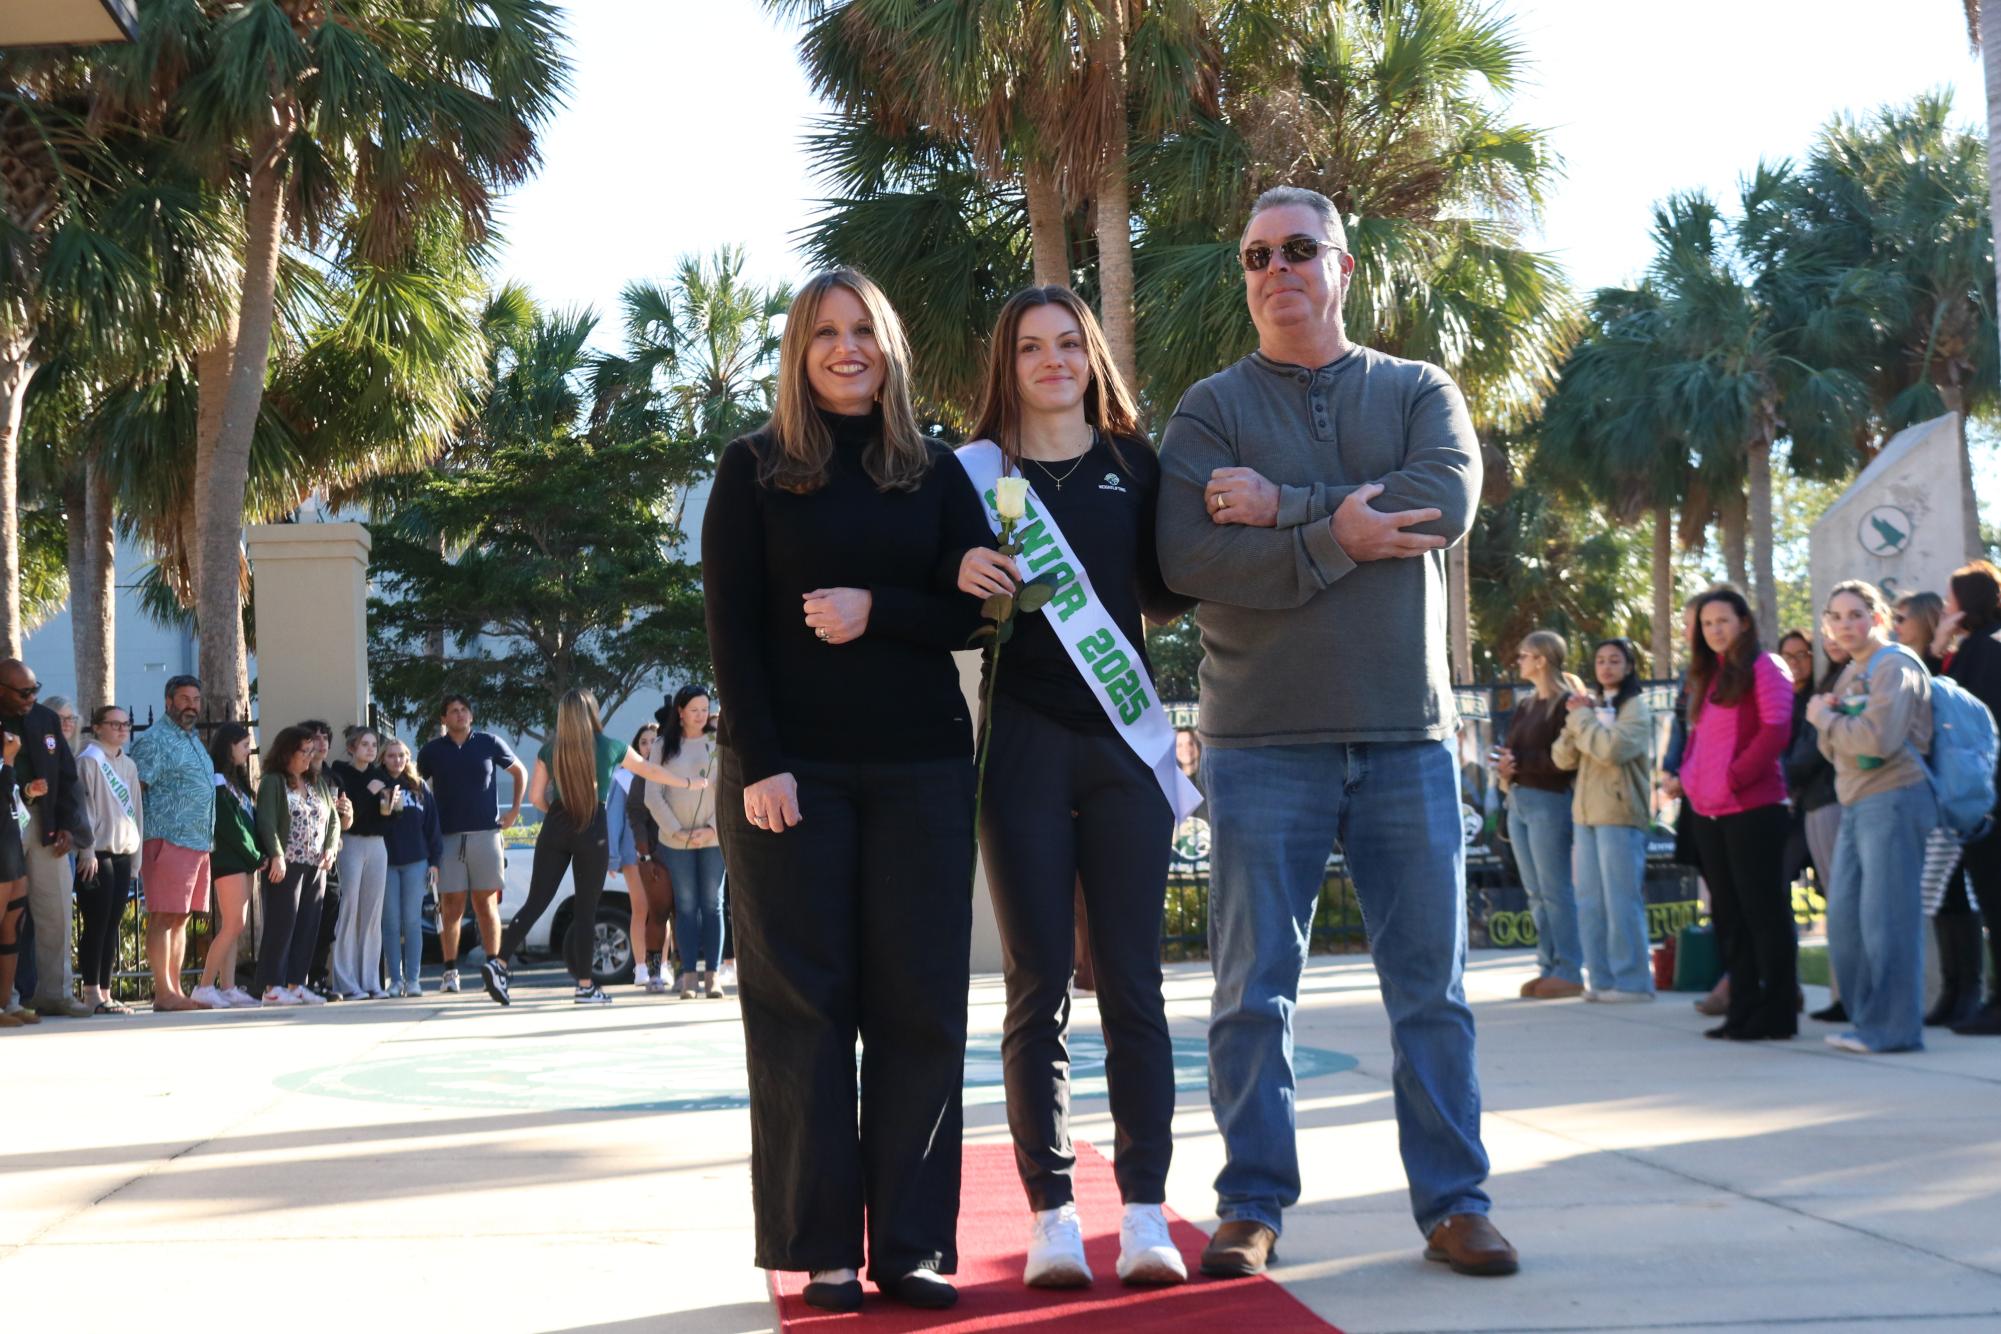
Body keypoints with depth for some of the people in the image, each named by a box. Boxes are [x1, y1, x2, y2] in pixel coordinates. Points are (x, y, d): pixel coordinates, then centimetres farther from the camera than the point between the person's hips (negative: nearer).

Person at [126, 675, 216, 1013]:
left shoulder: (193, 740, 21)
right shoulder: (154, 740, -7)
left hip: (198, 842, 9)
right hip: (169, 841, -9)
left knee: (181, 918, 10)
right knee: (163, 917, -8)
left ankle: (176, 990, 14)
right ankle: (163, 993, -9)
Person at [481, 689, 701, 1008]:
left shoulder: (550, 750, 5)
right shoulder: (609, 747, 0)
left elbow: (536, 796, 5)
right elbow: (651, 771, 13)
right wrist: (690, 784, 26)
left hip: (555, 828, 2)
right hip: (592, 832, -2)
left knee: (536, 902, 3)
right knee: (586, 910, 3)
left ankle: (498, 963, -11)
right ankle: (585, 986, 8)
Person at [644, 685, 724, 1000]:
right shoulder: (663, 746, 3)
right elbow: (653, 795, 0)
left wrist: (712, 828, -10)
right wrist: (676, 831, -8)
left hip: (714, 837, 0)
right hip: (676, 841, 0)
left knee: (712, 904, 1)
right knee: (686, 906, 2)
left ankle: (712, 974, 1)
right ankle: (689, 975, 2)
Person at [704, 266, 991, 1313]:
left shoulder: (935, 472, 11)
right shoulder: (754, 469, 5)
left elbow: (973, 610, 4)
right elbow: (730, 625, -2)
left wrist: (876, 611, -14)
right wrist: (759, 761, -11)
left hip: (921, 766, 2)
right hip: (791, 771, -2)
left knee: (919, 1002, 0)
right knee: (801, 1003, -1)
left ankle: (913, 1246, 5)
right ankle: (818, 1249, 4)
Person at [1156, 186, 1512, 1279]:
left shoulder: (1419, 392, 10)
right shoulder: (1210, 410, 5)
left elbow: (1448, 498, -12)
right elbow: (1188, 557, -11)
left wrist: (1285, 507, -13)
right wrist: (1342, 536, -16)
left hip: (1408, 738, 1)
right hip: (1262, 742, -1)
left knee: (1432, 988, 6)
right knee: (1253, 993, 3)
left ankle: (1453, 1201, 14)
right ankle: (1251, 1206, 13)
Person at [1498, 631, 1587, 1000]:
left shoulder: (1566, 703, -8)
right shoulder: (1525, 707, 18)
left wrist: (1519, 765, -17)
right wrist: (1505, 767, -4)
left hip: (1549, 801, -8)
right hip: (1518, 801, 8)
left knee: (1556, 891, -6)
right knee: (1535, 892, 8)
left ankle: (1569, 972, -3)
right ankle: (1548, 967, 12)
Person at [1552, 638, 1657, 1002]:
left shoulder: (1635, 707, -1)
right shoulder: (1592, 705, 19)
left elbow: (1613, 749, -19)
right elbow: (1563, 758, 11)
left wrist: (1581, 717, -8)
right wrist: (1575, 719, -3)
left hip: (1620, 815, -7)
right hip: (1586, 814, 7)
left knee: (1621, 902, -7)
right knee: (1590, 903, 4)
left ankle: (1632, 981, -3)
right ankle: (1602, 979, 9)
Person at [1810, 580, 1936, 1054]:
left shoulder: (1894, 666, -8)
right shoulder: (1853, 673, 19)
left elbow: (1878, 738, -21)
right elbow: (1834, 747, 19)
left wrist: (1824, 718, -8)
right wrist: (1828, 720, -1)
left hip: (1893, 800, -9)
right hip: (1856, 805, 9)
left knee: (1885, 917, -8)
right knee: (1844, 917, 9)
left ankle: (1893, 1027, -3)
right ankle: (1863, 1016, 17)